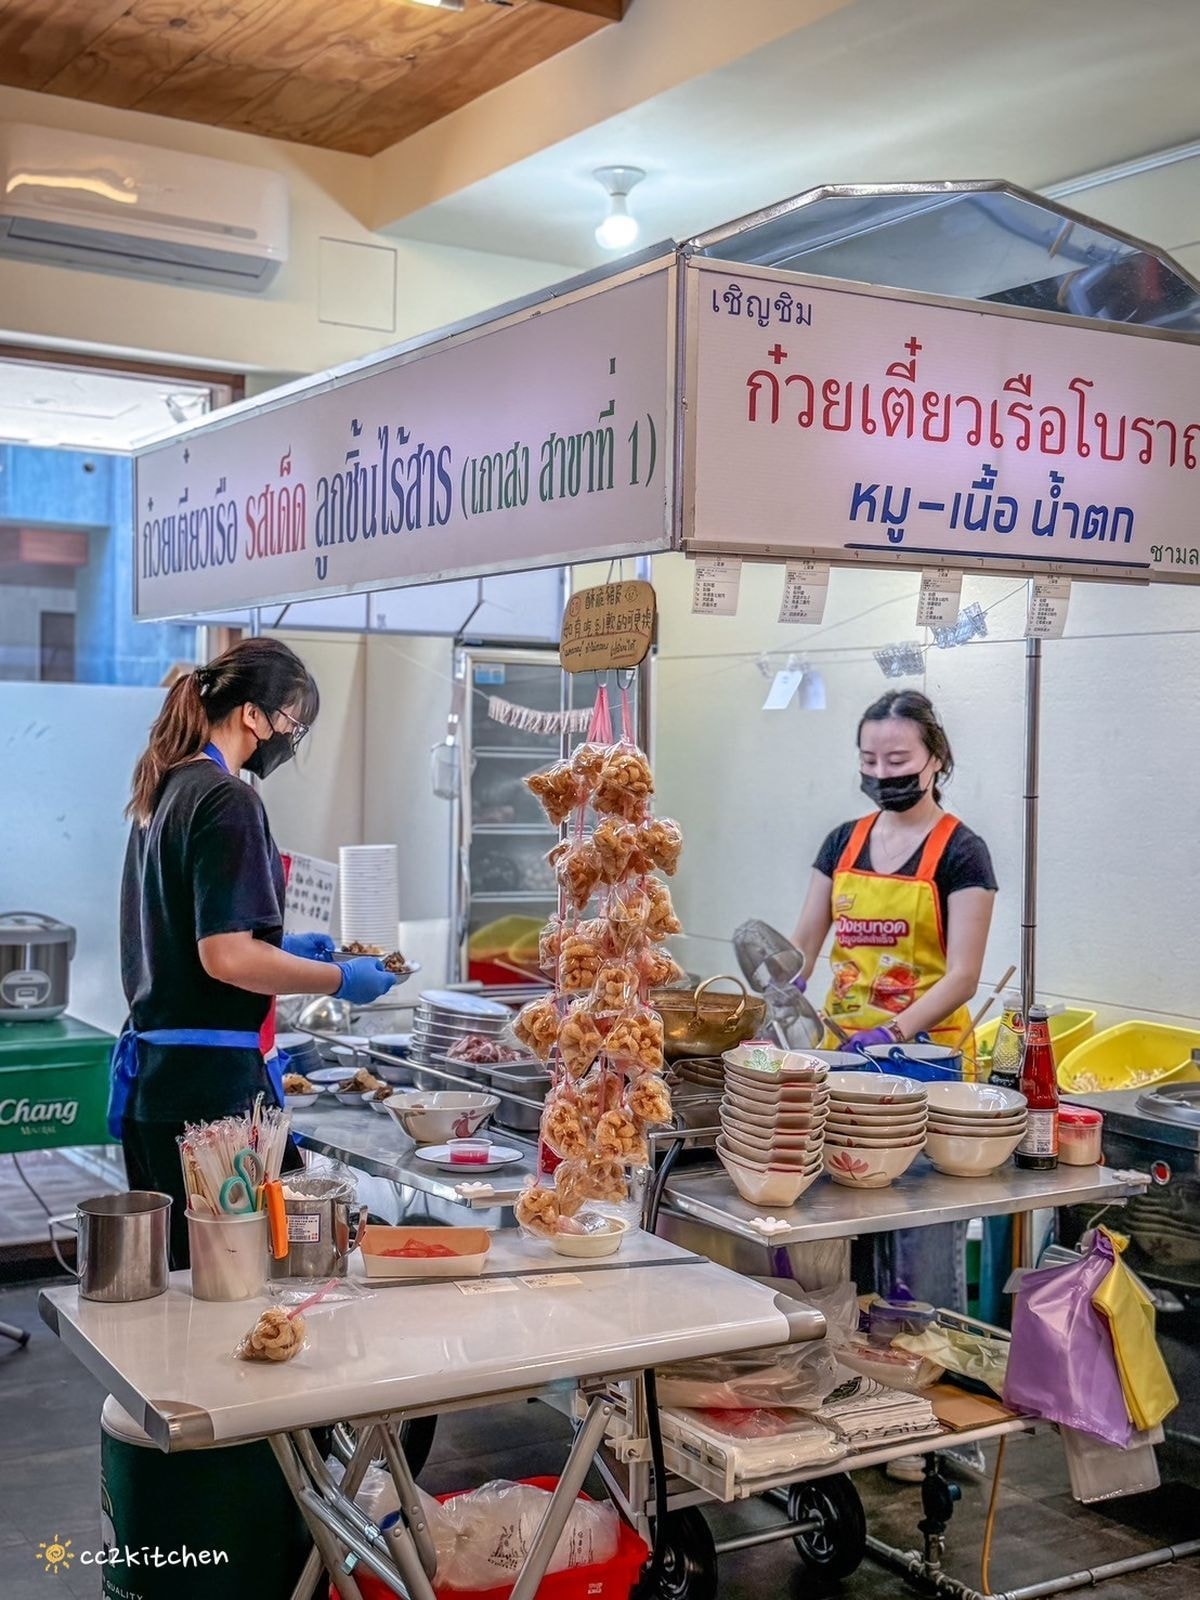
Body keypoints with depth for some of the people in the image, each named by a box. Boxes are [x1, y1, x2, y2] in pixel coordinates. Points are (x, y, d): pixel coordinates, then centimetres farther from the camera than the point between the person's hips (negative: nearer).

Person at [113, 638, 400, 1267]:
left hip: (152, 1067, 10)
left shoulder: (164, 792, 13)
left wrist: (282, 946, 21)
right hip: (212, 1077, -10)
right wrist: (339, 979, -9)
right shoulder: (227, 800, -15)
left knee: (176, 1272, 15)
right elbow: (228, 957, -21)